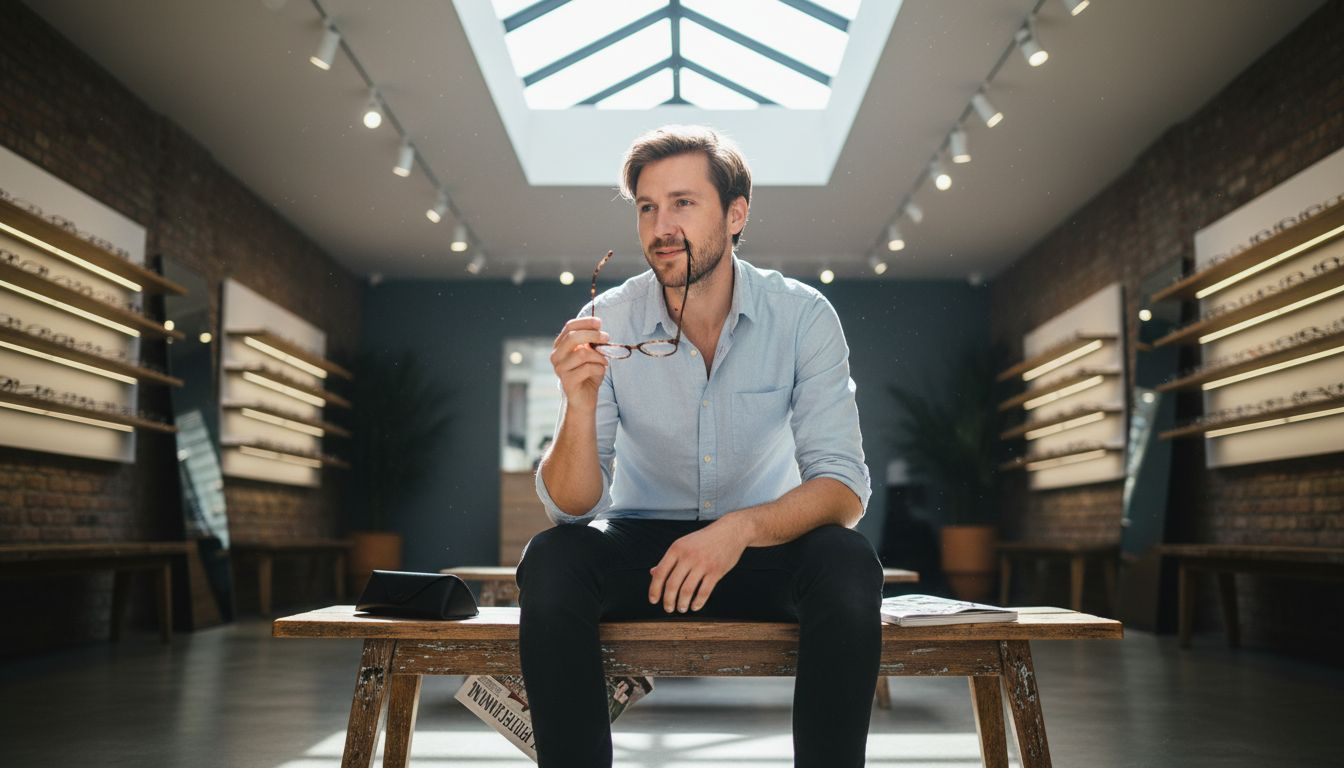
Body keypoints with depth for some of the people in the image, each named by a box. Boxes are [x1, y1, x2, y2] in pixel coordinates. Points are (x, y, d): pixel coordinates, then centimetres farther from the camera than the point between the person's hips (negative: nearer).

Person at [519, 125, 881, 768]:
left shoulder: (802, 316, -11)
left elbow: (843, 486, -15)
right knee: (549, 562, -28)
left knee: (847, 564, -30)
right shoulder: (605, 323, -10)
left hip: (764, 548, 0)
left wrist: (741, 528, -34)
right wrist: (580, 403, -32)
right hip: (641, 544, 1)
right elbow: (572, 507, -12)